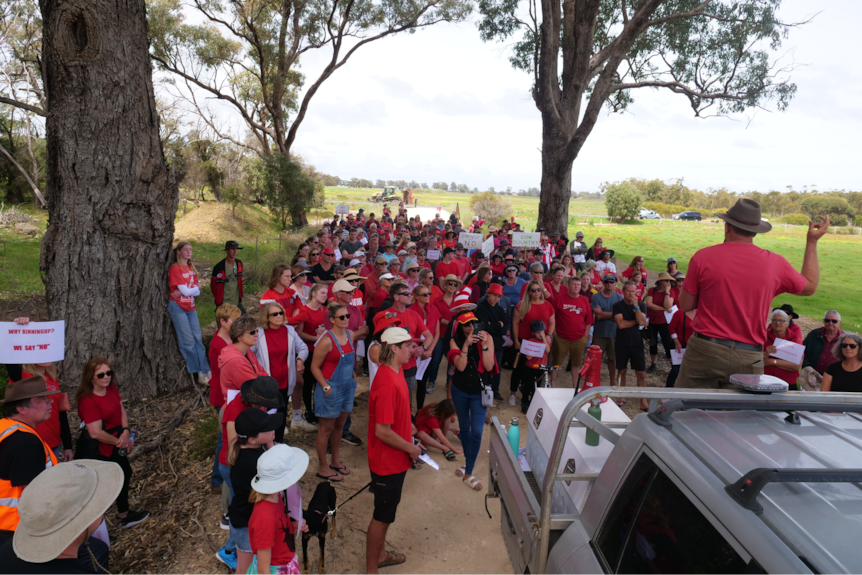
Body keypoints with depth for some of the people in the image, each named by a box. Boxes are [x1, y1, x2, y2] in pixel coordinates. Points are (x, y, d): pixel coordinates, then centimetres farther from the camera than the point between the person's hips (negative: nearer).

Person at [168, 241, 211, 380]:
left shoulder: (191, 268, 11)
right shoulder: (175, 268, -10)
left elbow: (197, 292, 5)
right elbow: (185, 291, -16)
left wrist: (185, 291, -13)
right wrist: (196, 287, 1)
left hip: (190, 307, 7)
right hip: (178, 307, -7)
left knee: (198, 338, 7)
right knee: (188, 340, -3)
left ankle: (204, 370, 12)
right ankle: (195, 372, 7)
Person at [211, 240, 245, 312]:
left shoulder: (239, 264, 2)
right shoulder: (219, 267, -17)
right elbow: (213, 285, -6)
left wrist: (240, 295, 15)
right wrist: (218, 299, 2)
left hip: (237, 302, 6)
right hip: (224, 304, -6)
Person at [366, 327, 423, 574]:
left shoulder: (395, 371, 0)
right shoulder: (387, 383, -31)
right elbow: (382, 431, -29)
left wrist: (409, 441, 11)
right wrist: (411, 449, -16)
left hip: (395, 458, 9)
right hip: (387, 461, -9)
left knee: (387, 509, 25)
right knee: (383, 516, 8)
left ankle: (379, 554, 45)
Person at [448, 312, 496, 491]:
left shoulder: (487, 338, -12)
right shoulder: (455, 341, -9)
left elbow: (489, 366, -18)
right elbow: (460, 366, -21)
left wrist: (484, 345, -29)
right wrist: (466, 345, -32)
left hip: (479, 392, -1)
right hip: (460, 390, 2)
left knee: (476, 432, -6)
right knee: (464, 427, 18)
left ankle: (469, 473, 9)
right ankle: (468, 462, 41)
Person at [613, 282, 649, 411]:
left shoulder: (641, 305, 5)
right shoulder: (617, 306, 0)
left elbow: (642, 322, -11)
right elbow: (621, 324, -13)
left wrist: (636, 306, -15)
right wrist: (637, 322, -6)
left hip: (637, 343, 1)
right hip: (622, 344, -1)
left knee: (641, 373, -1)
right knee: (622, 371, 8)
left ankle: (643, 401, 5)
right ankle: (621, 398, 19)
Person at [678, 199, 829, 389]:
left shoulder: (703, 257, -7)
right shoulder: (775, 263, 1)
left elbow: (685, 305, -2)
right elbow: (810, 286, 22)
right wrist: (812, 242, 28)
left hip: (705, 351, -2)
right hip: (749, 359, 2)